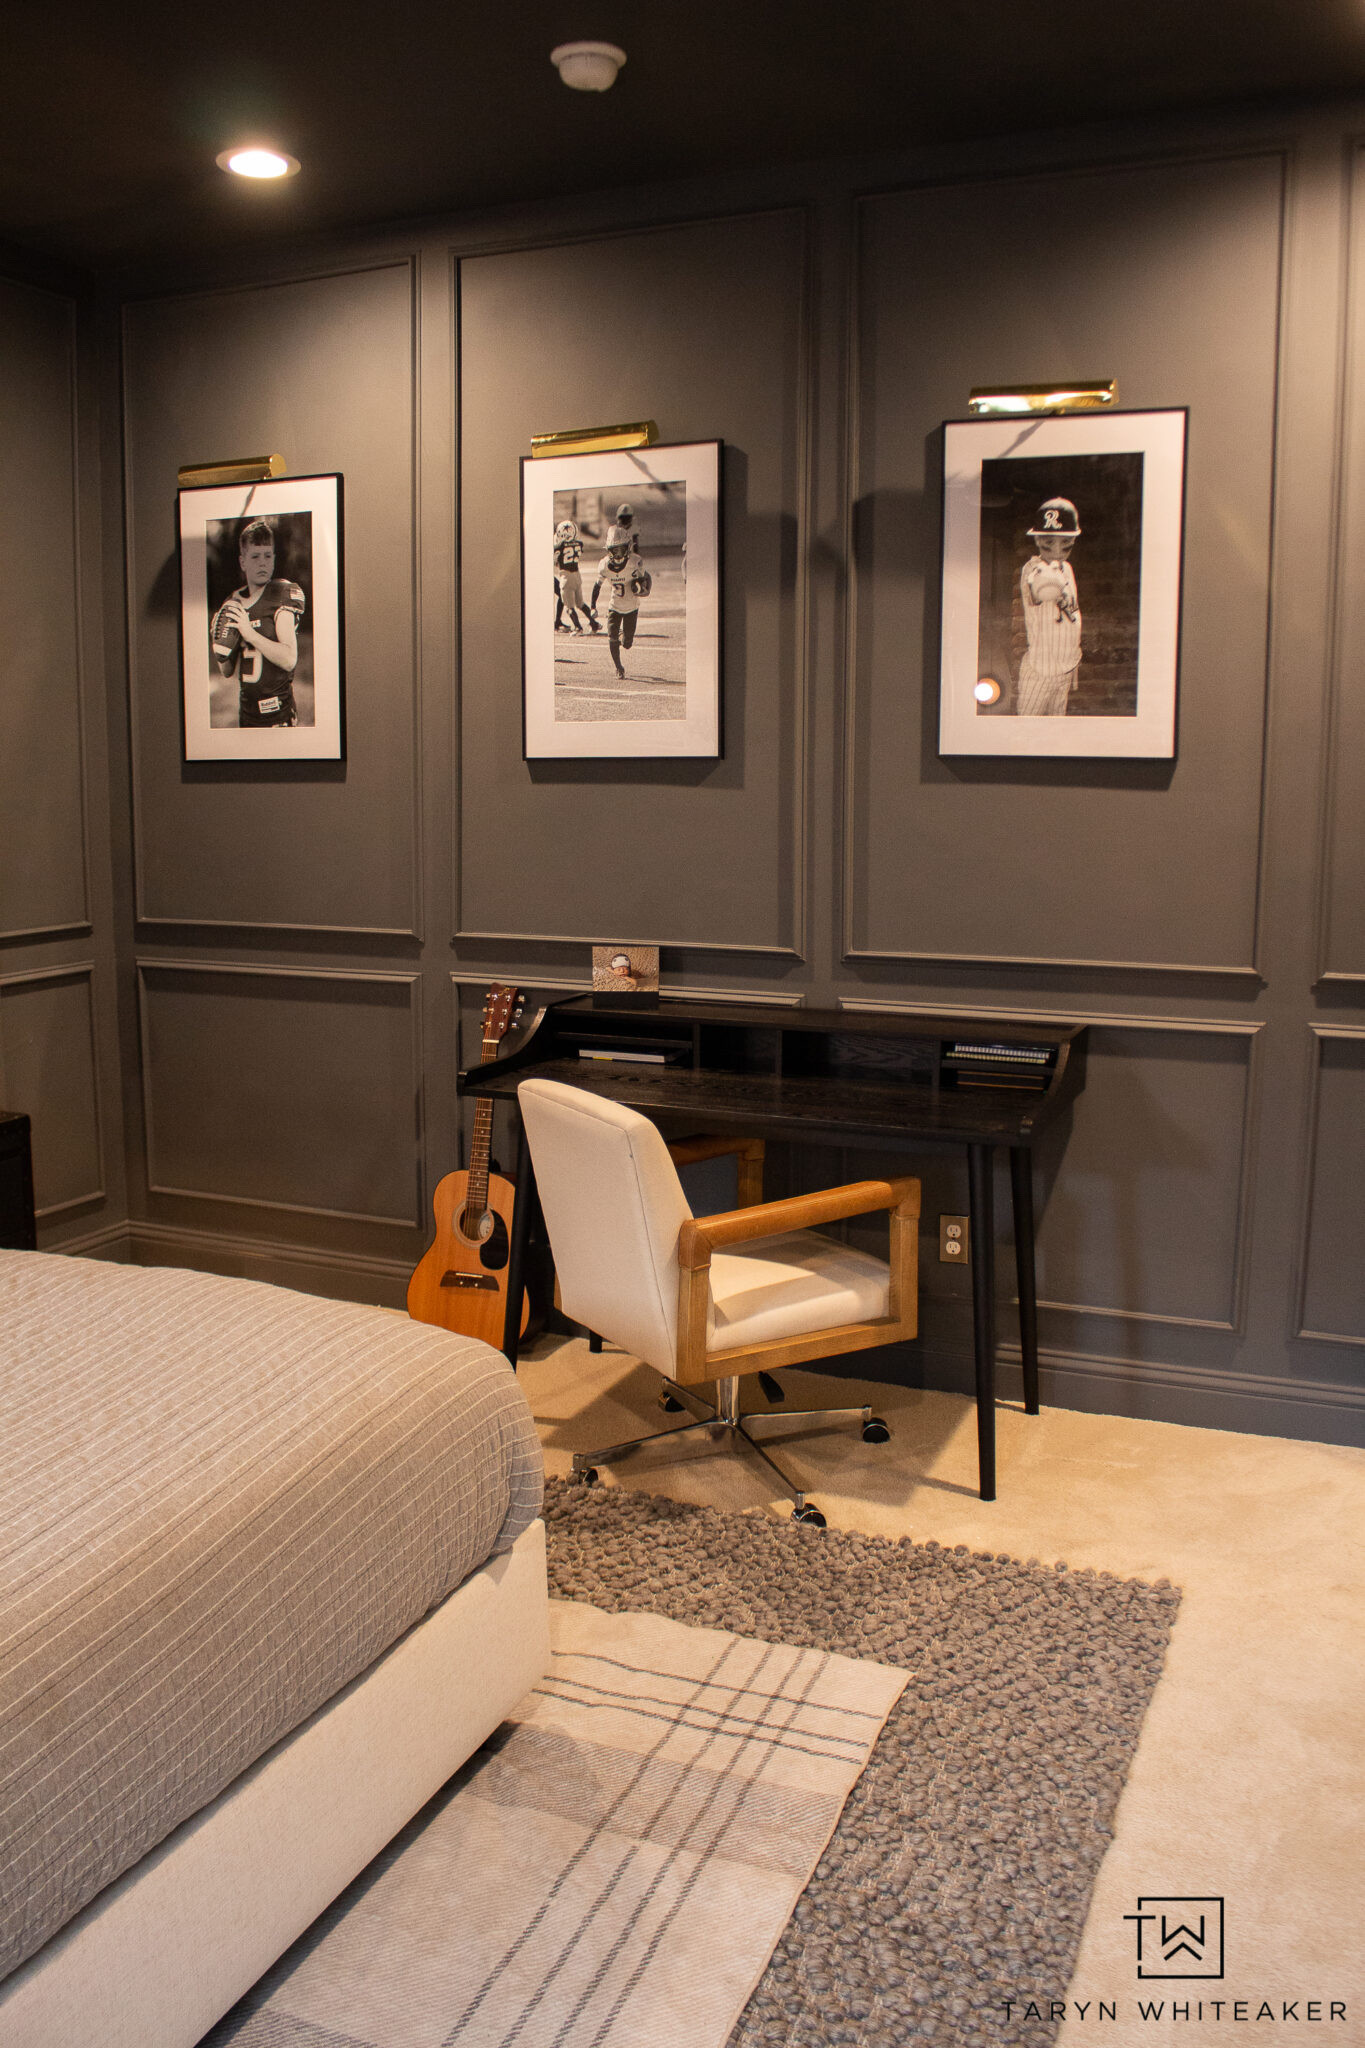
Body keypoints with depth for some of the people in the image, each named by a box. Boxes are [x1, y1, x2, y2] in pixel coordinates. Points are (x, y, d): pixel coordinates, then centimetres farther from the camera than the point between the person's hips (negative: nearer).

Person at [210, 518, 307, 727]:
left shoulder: (282, 596, -8)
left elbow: (289, 660, -21)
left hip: (279, 715, -6)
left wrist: (249, 631, -20)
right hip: (246, 712, 6)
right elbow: (227, 671, 13)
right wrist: (222, 649, -6)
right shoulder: (234, 603, 10)